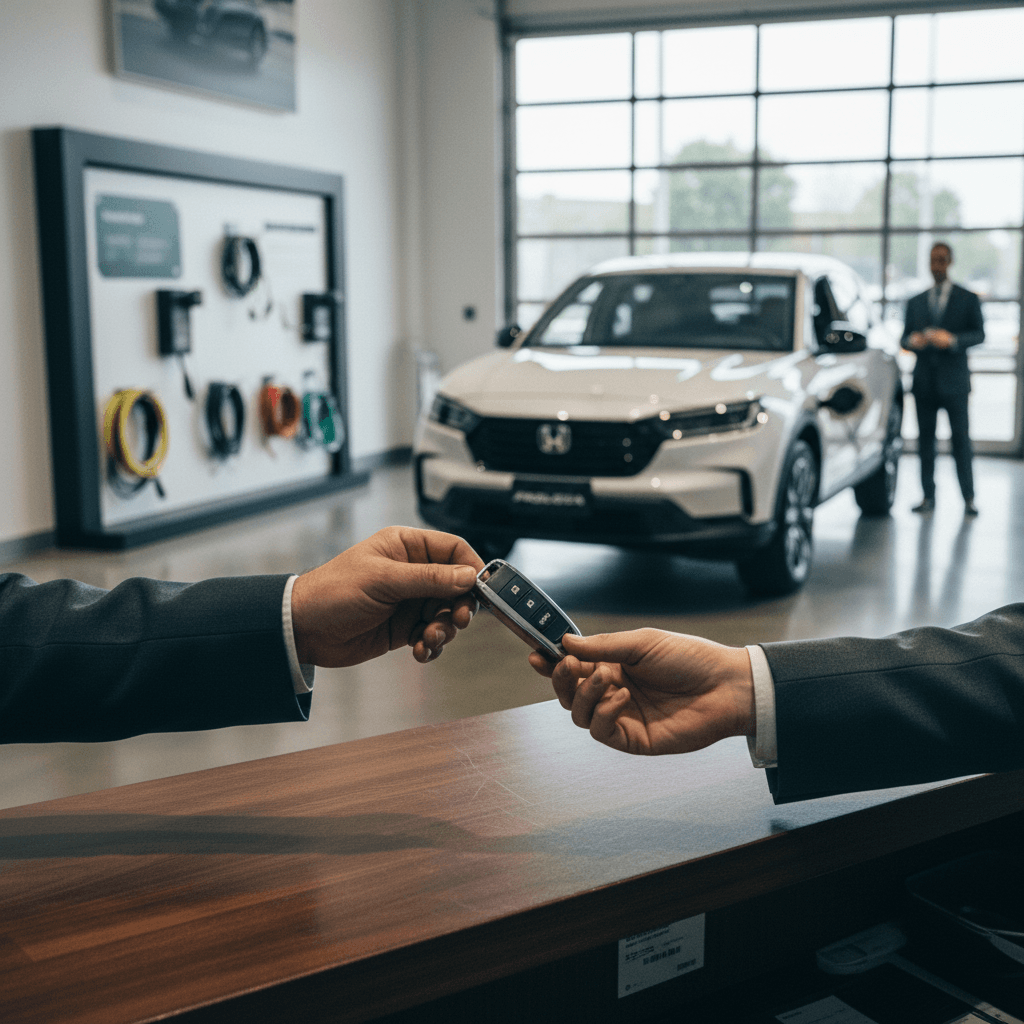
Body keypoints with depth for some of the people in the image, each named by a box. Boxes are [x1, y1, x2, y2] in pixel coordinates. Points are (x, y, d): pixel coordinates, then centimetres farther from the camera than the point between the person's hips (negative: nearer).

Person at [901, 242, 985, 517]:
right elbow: (904, 337, 13)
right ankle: (928, 497, 7)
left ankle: (968, 499, -2)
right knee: (925, 439, 3)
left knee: (960, 439, -5)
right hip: (924, 381, 3)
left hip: (954, 380, -3)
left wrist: (952, 340, -19)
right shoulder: (916, 302, 15)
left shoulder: (968, 299, 7)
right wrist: (913, 340, -11)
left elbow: (979, 334, -1)